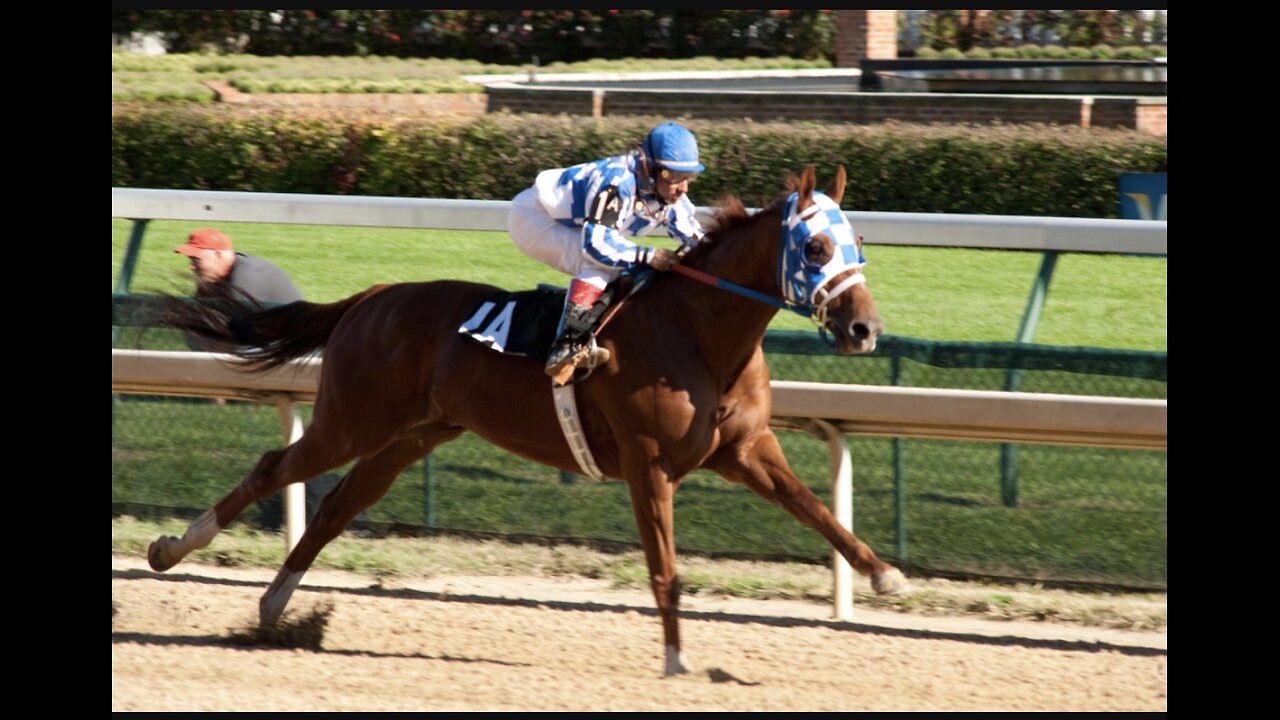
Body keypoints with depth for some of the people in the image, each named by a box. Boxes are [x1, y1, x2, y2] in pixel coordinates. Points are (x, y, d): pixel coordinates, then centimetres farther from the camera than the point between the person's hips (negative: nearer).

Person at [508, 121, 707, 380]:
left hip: (570, 228, 9)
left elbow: (694, 237, 0)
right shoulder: (618, 182, -36)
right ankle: (567, 345, -34)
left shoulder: (672, 198, -10)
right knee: (601, 263, -28)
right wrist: (647, 256, -41)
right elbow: (596, 242, -40)